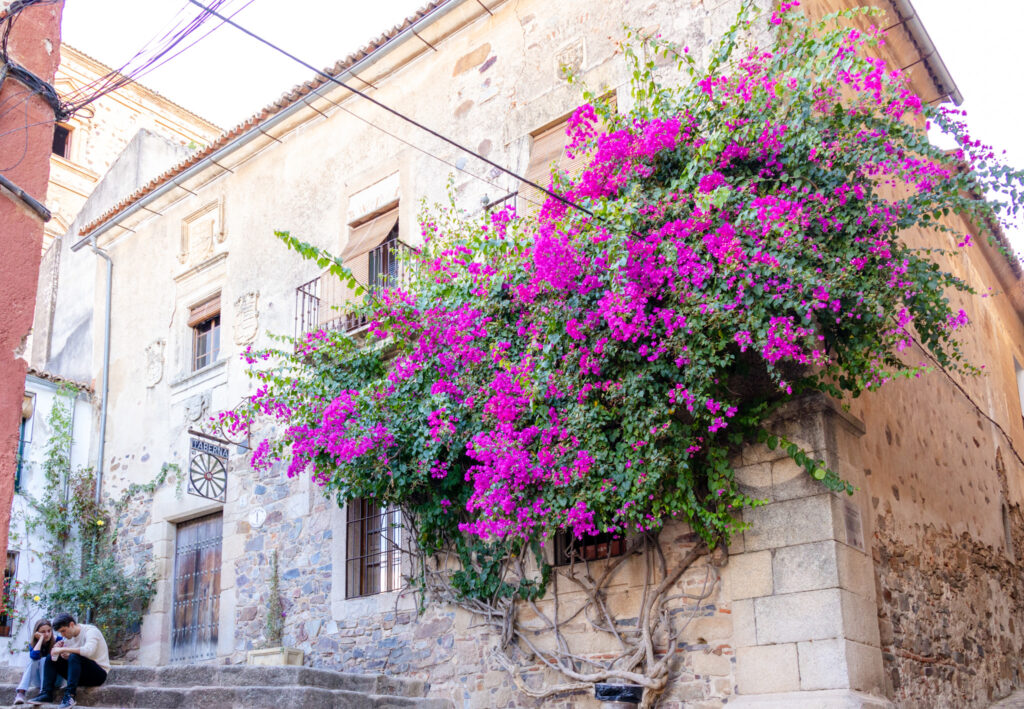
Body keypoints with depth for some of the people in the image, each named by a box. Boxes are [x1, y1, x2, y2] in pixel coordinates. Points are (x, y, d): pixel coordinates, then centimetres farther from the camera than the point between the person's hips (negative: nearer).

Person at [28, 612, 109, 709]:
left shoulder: (91, 631, -14)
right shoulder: (69, 637, 10)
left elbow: (88, 651, -33)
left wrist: (63, 649, -28)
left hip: (99, 674, -8)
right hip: (82, 676, 8)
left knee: (74, 656, -33)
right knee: (51, 659, 1)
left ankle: (70, 696, -36)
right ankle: (46, 694, -11)